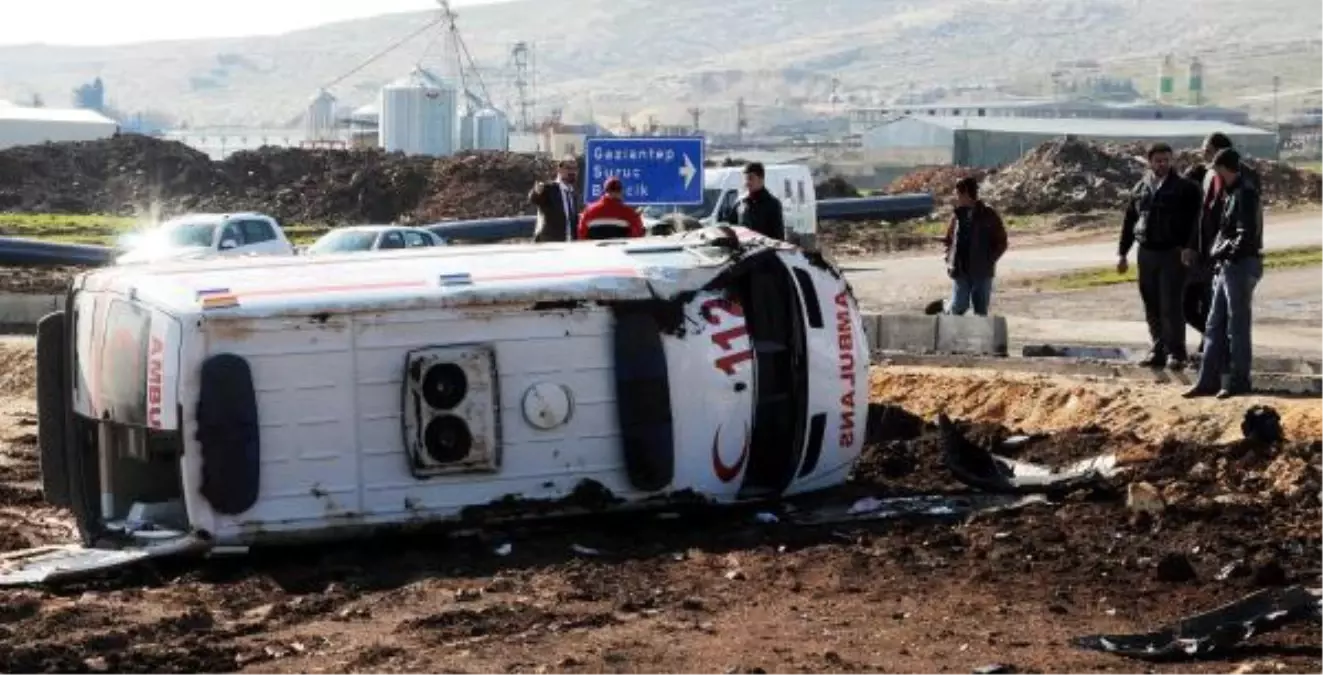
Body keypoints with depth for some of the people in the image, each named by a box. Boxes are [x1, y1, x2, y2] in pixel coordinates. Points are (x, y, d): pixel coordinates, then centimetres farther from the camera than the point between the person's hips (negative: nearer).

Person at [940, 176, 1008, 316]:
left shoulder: (988, 215, -3)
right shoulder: (958, 214, 6)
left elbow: (1001, 243, 0)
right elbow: (949, 240, 17)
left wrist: (989, 261, -10)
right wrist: (950, 261, 3)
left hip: (982, 272, -2)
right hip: (961, 271, 2)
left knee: (981, 310, 3)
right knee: (959, 306, -4)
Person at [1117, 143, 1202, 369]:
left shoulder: (1183, 189, -1)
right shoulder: (1140, 189, 10)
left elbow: (1192, 221, -3)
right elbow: (1129, 222, 15)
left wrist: (1188, 248, -12)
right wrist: (1123, 254, 14)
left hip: (1172, 254, -4)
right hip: (1146, 254, 4)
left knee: (1171, 306, -7)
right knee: (1152, 307, 8)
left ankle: (1176, 353, -2)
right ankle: (1157, 351, 15)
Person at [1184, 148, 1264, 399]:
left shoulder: (1245, 194, -14)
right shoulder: (1232, 193, 16)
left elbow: (1247, 236, -21)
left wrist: (1225, 254, -13)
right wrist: (1219, 255, 8)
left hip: (1241, 266, -10)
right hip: (1227, 266, 10)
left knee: (1237, 327, -1)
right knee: (1214, 326, 10)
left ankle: (1239, 382, 7)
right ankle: (1208, 381, 13)